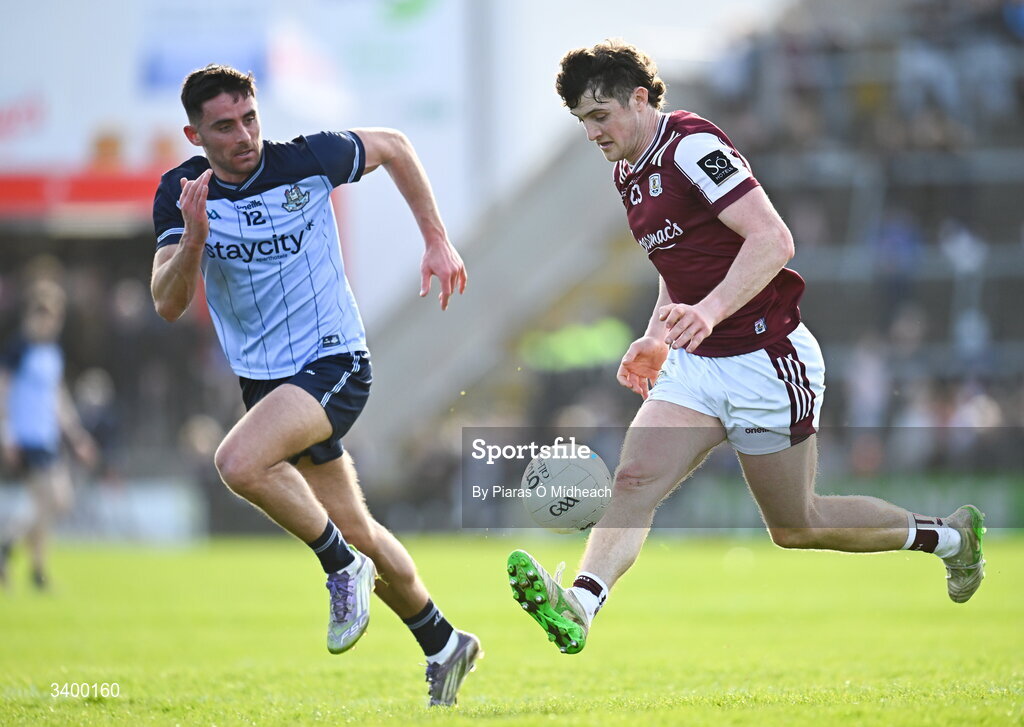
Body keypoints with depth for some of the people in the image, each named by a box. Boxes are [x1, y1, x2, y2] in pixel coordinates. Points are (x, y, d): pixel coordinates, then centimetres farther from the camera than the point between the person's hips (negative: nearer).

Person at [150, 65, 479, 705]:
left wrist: (438, 242, 5)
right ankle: (444, 646, 33)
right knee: (357, 531, 13)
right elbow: (168, 305, -13)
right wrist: (194, 236, -31)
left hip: (334, 363, -5)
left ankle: (345, 567, -10)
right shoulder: (181, 193, -5)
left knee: (239, 461, -31)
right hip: (265, 380, 5)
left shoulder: (307, 160, -11)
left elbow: (393, 147, 7)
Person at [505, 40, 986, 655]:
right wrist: (659, 338, 13)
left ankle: (949, 536, 25)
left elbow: (774, 241, -25)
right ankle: (579, 607, -32)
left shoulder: (692, 145, -16)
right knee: (633, 483, -16)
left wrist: (707, 313, -37)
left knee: (797, 526, 5)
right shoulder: (629, 173, 12)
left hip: (766, 361, -8)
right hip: (693, 367, 8)